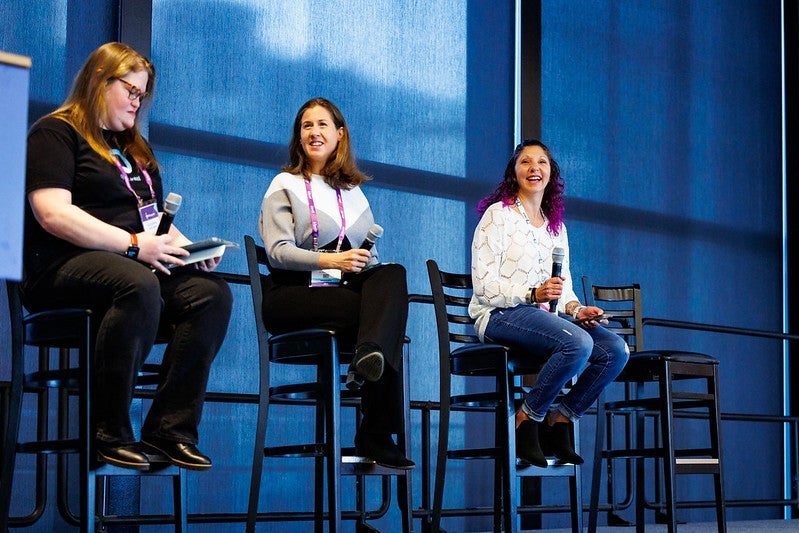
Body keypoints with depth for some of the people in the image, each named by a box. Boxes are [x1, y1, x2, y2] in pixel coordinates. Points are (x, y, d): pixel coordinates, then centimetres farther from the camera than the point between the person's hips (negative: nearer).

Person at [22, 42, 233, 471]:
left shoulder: (133, 146, 27)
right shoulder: (55, 133, 1)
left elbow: (156, 218, 31)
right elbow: (52, 214, -13)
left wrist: (186, 247, 7)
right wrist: (134, 244, -17)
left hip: (138, 260, 8)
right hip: (64, 266, -7)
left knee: (213, 292, -21)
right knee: (139, 286, -40)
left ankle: (170, 428, -22)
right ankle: (109, 433, -30)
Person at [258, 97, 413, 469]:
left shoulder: (353, 191, 25)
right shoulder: (286, 185, 12)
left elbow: (371, 255, 17)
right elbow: (278, 251, -4)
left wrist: (365, 262, -10)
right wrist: (329, 261, -21)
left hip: (348, 289, 4)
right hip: (293, 294, -4)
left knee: (393, 275, -31)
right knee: (387, 315, -31)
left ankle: (370, 354, -52)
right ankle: (375, 435, -34)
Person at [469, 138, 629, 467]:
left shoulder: (556, 227, 22)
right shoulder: (498, 215, 1)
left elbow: (563, 289, 19)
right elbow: (484, 285, -8)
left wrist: (577, 309, -5)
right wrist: (533, 294, -22)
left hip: (546, 316, 7)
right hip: (501, 316, -7)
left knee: (616, 350, -18)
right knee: (579, 344, -33)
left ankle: (559, 419, -5)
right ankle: (527, 419, -17)